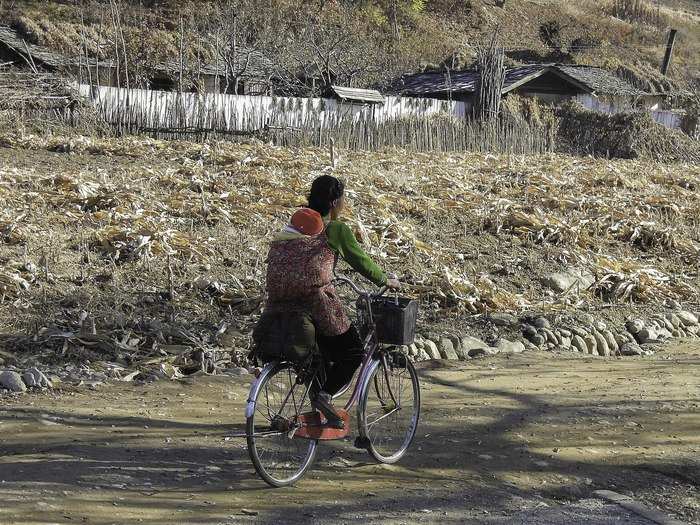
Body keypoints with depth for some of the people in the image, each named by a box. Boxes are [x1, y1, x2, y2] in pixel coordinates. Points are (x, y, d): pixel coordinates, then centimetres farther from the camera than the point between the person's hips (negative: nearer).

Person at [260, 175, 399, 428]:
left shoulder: (294, 224, 20)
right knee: (352, 352, 9)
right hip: (315, 300, -7)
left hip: (278, 304, 7)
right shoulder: (336, 229, 2)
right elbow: (360, 261, 10)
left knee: (323, 351, 27)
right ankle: (324, 394, -12)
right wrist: (386, 281, 28)